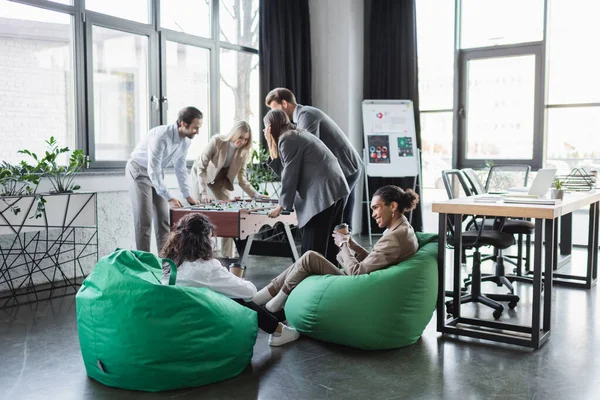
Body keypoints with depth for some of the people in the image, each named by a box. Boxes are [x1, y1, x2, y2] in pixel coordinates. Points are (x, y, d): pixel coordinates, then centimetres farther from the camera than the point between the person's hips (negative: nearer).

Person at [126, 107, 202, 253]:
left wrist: (187, 194, 0)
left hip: (157, 172, 7)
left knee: (163, 217, 5)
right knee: (144, 218, -9)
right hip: (139, 171, -7)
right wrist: (169, 197, -32)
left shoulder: (187, 140, -11)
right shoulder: (161, 136, -34)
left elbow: (180, 167, 2)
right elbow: (153, 170, -33)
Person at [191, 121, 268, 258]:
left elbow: (241, 177, -12)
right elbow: (201, 167, -30)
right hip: (200, 174, -3)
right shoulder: (217, 141, -31)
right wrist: (204, 192, -39)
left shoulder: (244, 150, -19)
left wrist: (255, 194, -24)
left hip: (221, 179, 4)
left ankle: (228, 256, 2)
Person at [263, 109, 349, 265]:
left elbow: (290, 175, -7)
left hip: (323, 193, -10)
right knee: (326, 245, 13)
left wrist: (282, 205, 0)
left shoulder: (286, 139, -6)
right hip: (335, 189, 10)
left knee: (312, 248, -7)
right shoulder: (298, 134, 23)